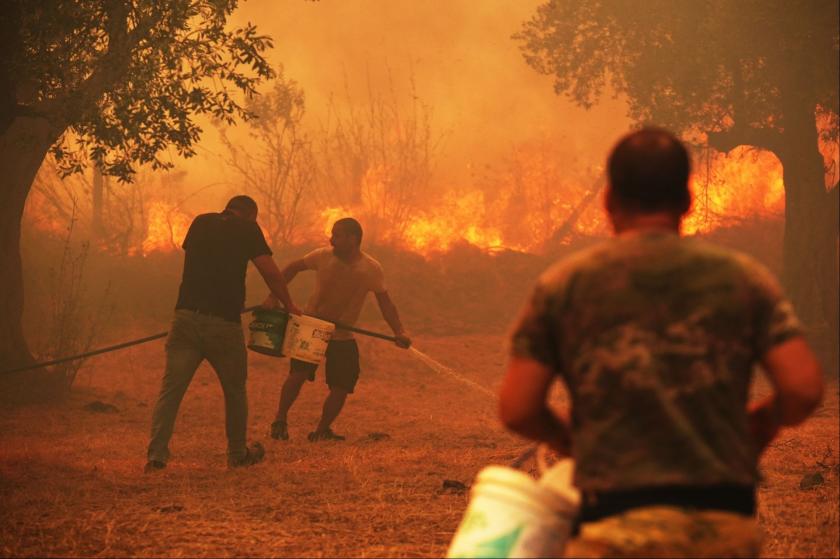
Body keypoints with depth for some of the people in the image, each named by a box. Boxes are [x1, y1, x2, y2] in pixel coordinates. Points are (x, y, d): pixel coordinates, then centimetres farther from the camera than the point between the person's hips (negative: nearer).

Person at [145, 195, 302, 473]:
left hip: (186, 317, 3)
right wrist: (289, 305, 10)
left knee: (170, 389, 0)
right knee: (235, 390, 16)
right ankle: (238, 454, 28)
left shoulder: (200, 223, 15)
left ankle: (157, 455, -12)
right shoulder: (247, 228, 2)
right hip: (224, 322, -3)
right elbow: (270, 272, -4)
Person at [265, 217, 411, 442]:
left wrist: (399, 332, -18)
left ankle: (322, 430, 19)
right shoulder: (323, 256, -11)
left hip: (343, 337, 1)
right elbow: (293, 268, 4)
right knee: (298, 374, -17)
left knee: (341, 388, -3)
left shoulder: (371, 269, -13)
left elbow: (385, 302, -5)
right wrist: (273, 297, -4)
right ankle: (280, 419, 4)